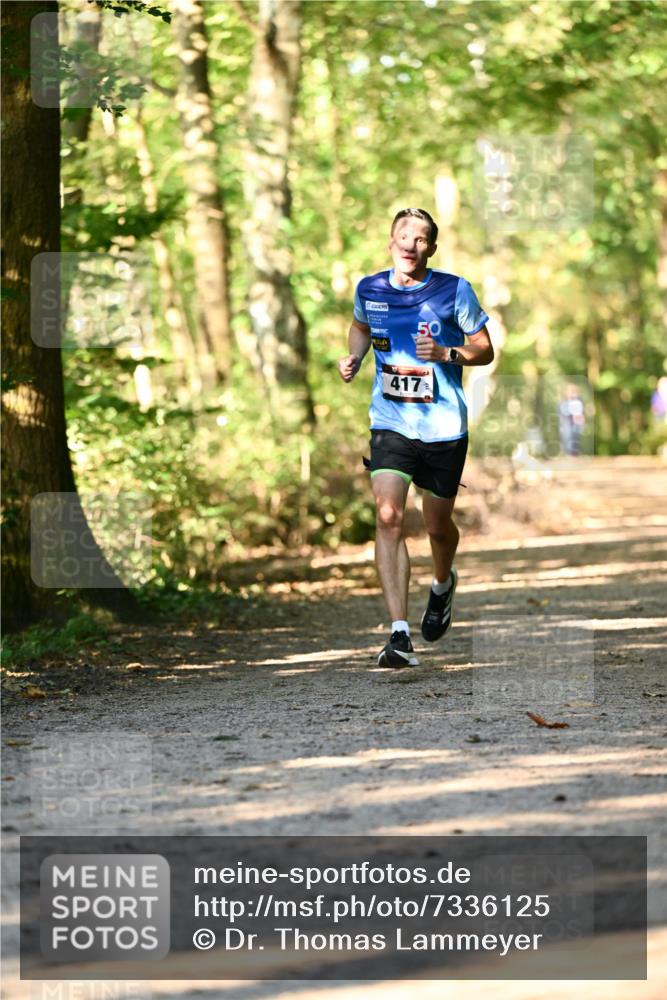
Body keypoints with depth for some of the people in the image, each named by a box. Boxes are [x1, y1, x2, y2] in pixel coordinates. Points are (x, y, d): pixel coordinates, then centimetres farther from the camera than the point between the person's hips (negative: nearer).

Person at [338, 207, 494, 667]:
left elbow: (485, 349, 0)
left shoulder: (454, 291, -7)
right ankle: (400, 634, -18)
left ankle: (443, 583, 48)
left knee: (437, 525, 11)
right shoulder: (370, 289, 1)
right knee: (389, 517, -16)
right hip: (390, 423, 1)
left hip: (445, 427, -1)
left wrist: (446, 353, -19)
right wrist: (353, 358, 4)